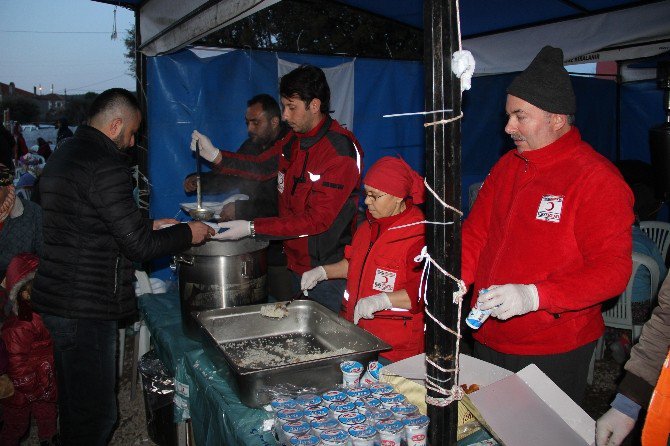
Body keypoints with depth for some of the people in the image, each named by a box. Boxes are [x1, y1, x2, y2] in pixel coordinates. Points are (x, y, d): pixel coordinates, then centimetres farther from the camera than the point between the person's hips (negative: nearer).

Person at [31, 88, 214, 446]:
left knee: (74, 403, 23)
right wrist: (188, 233, -3)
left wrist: (149, 225, 19)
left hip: (56, 297, 11)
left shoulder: (63, 154, 13)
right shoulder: (106, 166, -19)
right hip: (85, 308, -10)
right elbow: (139, 246, -18)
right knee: (96, 412, 0)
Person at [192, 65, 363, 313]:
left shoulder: (341, 151, -21)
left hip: (328, 270, -7)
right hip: (297, 263, 8)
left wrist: (252, 228, -27)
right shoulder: (294, 139, 4)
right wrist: (215, 155, 1)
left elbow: (317, 220, -25)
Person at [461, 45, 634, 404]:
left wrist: (533, 295, -30)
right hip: (488, 339, 6)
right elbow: (476, 233, 11)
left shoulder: (597, 179, -14)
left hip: (554, 353, -6)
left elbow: (613, 268, -18)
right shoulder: (506, 167, 7)